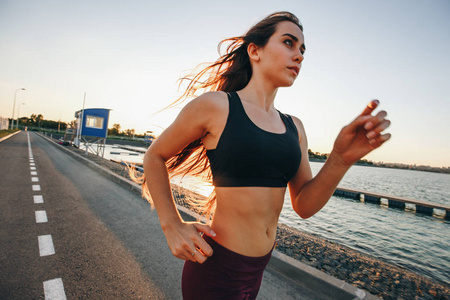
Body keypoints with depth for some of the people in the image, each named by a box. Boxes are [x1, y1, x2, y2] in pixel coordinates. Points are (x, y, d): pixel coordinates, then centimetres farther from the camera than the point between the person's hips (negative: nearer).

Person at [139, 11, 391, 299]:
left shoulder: (294, 127, 2)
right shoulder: (215, 105, -14)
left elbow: (304, 206, -2)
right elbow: (155, 156, -4)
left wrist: (342, 159, -18)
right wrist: (173, 227, -12)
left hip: (259, 265, 7)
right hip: (217, 267, -7)